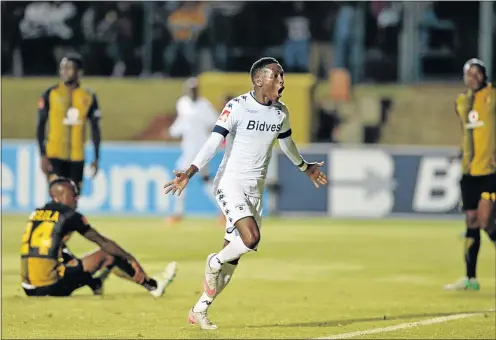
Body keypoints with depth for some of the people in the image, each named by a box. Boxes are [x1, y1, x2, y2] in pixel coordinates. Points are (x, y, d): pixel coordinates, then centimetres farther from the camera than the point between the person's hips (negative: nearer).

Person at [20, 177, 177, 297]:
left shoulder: (36, 215, 17)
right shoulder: (69, 216, -1)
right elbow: (104, 243, 3)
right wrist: (131, 260, 10)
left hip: (29, 289, 6)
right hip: (51, 287, -6)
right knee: (106, 254, 6)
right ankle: (153, 286, 16)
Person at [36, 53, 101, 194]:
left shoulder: (88, 97, 5)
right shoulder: (50, 94, -2)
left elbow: (95, 129, 11)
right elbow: (40, 126, 0)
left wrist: (96, 158, 7)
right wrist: (43, 156, -7)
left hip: (77, 157, 3)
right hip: (55, 156, -3)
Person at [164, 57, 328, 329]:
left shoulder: (281, 113, 6)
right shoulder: (237, 107, -14)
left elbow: (286, 143, 26)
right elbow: (214, 142, -21)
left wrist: (305, 168, 40)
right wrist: (190, 173, -33)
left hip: (255, 188, 6)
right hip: (230, 182, -6)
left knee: (233, 256, 4)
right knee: (250, 238, -26)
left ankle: (200, 310, 16)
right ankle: (215, 262, 5)